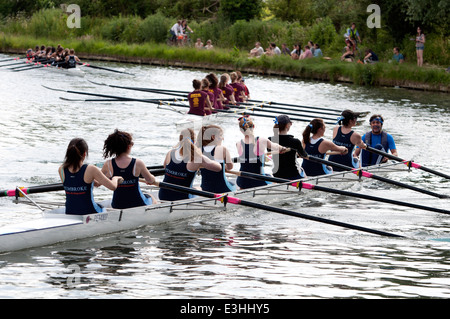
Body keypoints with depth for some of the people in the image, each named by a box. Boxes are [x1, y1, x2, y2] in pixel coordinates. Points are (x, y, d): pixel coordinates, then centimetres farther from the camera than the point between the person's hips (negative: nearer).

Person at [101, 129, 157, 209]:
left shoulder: (108, 165, -13)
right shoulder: (138, 163, -17)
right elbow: (150, 180, -1)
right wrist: (153, 179, 24)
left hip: (117, 206, 2)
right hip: (138, 204, -2)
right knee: (151, 198, 34)